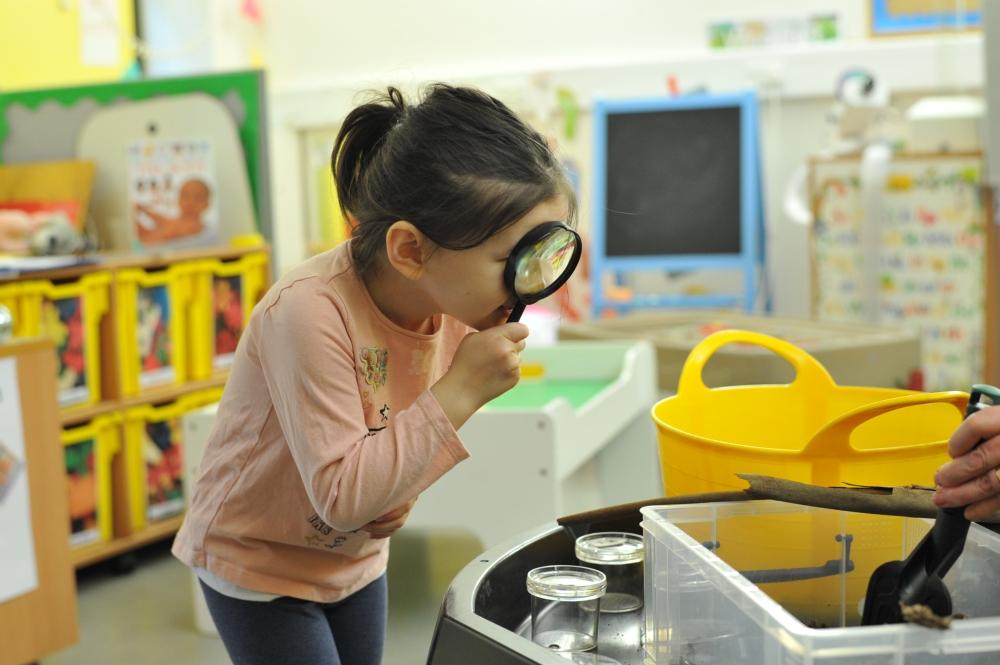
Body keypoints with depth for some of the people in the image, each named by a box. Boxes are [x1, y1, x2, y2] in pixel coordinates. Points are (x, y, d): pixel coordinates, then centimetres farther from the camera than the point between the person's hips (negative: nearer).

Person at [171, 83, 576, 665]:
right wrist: (459, 393, -36)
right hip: (260, 564, -6)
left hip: (357, 559, 6)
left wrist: (394, 492, -16)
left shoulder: (458, 300, -13)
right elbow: (339, 497, -34)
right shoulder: (309, 313, -34)